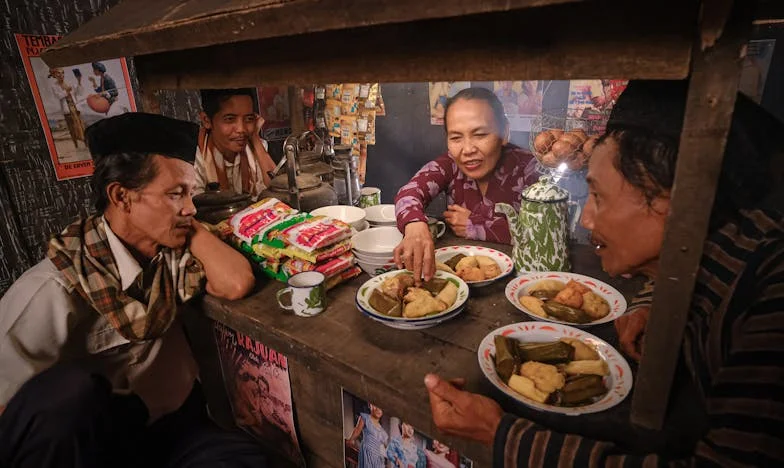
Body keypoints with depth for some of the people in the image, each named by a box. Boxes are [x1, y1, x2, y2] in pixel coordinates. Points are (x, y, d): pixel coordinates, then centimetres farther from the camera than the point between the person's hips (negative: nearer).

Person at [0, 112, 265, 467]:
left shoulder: (172, 253, -4)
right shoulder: (54, 290, -19)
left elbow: (236, 283, -19)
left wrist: (188, 222, -13)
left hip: (179, 423, 3)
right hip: (94, 438, -2)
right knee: (70, 391, -34)